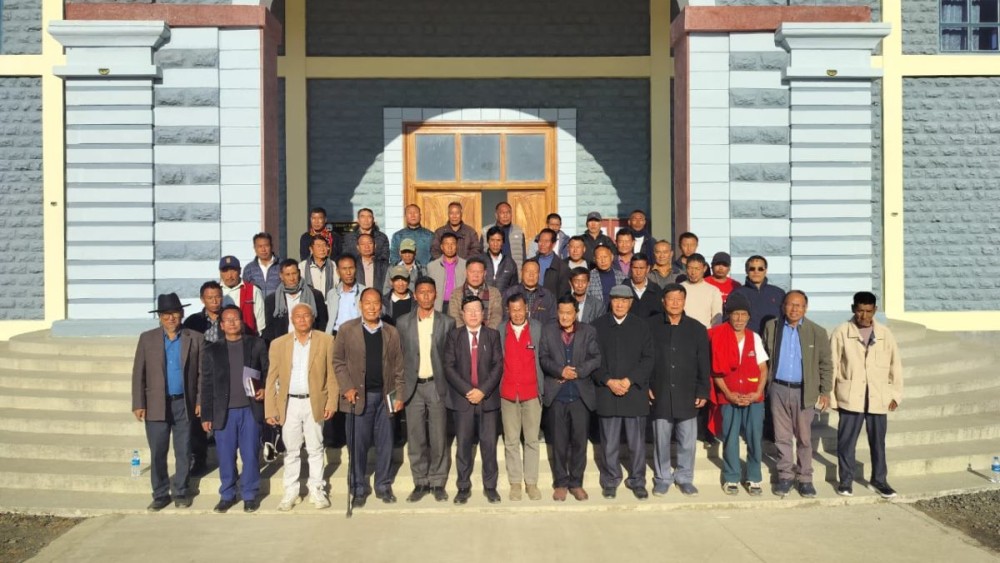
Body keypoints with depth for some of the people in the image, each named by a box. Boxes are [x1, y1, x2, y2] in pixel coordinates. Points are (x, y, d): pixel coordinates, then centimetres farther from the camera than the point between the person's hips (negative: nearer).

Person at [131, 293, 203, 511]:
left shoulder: (195, 339, 1)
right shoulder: (147, 338, 3)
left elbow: (201, 373, 2)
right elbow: (138, 374, 2)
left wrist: (200, 402, -4)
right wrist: (138, 404, -3)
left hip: (184, 404, 0)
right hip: (156, 405, 0)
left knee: (184, 452, 7)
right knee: (157, 453, 5)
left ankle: (180, 492, 21)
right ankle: (160, 494, 18)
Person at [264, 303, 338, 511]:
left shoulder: (326, 341, 0)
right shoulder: (278, 344, 3)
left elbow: (332, 374, 0)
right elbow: (271, 379, 3)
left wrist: (331, 402, -6)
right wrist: (270, 409, -2)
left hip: (315, 402, -1)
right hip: (289, 403, 1)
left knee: (315, 449, 8)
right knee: (291, 450, 9)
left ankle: (317, 490, 18)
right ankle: (290, 492, 19)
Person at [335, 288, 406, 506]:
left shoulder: (391, 332, 8)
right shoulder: (347, 330, 2)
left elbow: (398, 367, 8)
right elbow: (338, 361, 2)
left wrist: (399, 395, 2)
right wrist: (347, 387, -9)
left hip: (384, 396, 2)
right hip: (358, 396, -2)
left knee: (385, 444, 7)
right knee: (357, 445, 4)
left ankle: (384, 486, 20)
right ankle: (359, 489, 16)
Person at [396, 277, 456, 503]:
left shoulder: (447, 323, 2)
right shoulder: (403, 322, 6)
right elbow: (399, 356, 7)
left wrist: (450, 384, -2)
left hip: (437, 385, -1)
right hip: (413, 386, 1)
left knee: (439, 438, 2)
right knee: (415, 438, 5)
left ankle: (438, 483, 14)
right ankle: (420, 483, 16)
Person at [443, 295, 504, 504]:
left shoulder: (493, 335, 7)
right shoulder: (454, 336, 6)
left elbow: (498, 365, 0)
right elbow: (449, 367, -1)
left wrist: (483, 390, -11)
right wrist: (467, 390, -12)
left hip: (488, 398, 0)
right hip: (462, 398, 0)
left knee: (489, 444, 2)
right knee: (463, 445, 3)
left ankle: (490, 486, 14)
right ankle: (463, 487, 14)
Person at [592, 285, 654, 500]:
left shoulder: (641, 326, 5)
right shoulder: (598, 325, 4)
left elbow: (648, 358, 0)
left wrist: (628, 381, -10)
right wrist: (609, 381, -10)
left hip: (635, 392, 0)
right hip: (607, 393, 0)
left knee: (637, 442, 6)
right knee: (609, 443, 5)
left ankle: (638, 481, 20)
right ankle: (610, 481, 20)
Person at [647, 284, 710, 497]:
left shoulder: (697, 329, 4)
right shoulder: (651, 326, 1)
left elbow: (704, 364, 6)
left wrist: (703, 392, 2)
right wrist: (645, 386, -1)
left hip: (687, 395, 1)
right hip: (660, 395, -1)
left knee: (687, 440, 4)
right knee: (661, 439, 7)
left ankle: (684, 478, 20)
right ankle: (662, 478, 21)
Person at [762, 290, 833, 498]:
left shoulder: (817, 332, -1)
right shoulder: (771, 327, 3)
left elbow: (825, 364, 4)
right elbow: (764, 357, 9)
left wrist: (825, 392, -1)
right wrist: (763, 385, 4)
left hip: (804, 392, -1)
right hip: (778, 389, 1)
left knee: (804, 438, 6)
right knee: (782, 436, 8)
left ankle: (805, 478, 17)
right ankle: (785, 475, 19)